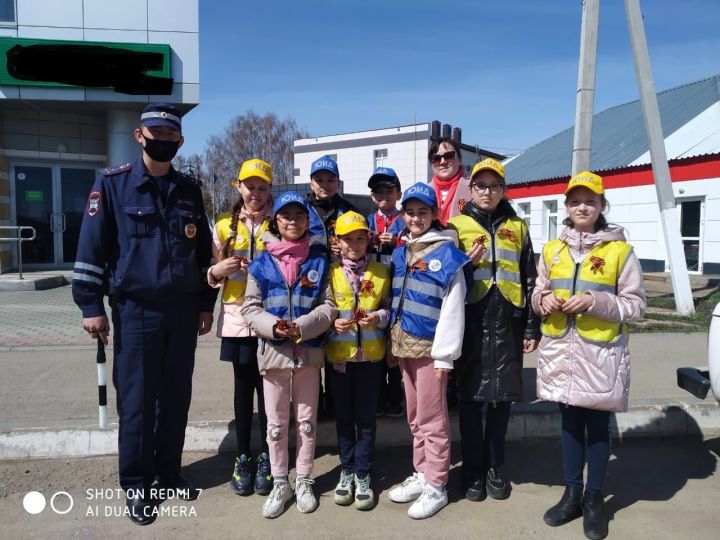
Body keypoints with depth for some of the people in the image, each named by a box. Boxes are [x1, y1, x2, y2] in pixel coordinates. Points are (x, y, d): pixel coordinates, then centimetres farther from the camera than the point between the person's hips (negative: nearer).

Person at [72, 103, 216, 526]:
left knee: (177, 398, 11)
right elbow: (92, 246, -4)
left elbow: (204, 251, 14)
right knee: (137, 401, 2)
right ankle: (137, 485, 18)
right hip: (135, 309, -4)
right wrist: (91, 305, -8)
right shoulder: (113, 183, -2)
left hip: (183, 310, 4)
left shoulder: (190, 190, 10)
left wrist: (206, 304, 12)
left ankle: (170, 473, 27)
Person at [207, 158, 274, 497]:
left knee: (268, 388, 5)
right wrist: (217, 271, -11)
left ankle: (266, 457, 20)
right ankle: (243, 457, 22)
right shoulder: (224, 225, 7)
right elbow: (212, 274, 12)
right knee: (243, 387, 10)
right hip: (237, 317, 2)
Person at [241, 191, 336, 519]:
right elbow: (249, 308, 0)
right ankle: (280, 483, 28)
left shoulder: (319, 262, 2)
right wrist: (273, 326, -18)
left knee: (307, 420, 12)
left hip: (309, 352, 0)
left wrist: (302, 327, -18)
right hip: (273, 352, 0)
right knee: (276, 423, 10)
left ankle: (303, 481, 29)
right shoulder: (261, 264, 2)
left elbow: (329, 307, -3)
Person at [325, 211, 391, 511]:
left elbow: (390, 307, 6)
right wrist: (333, 324, -16)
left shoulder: (380, 272, 2)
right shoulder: (330, 272, -1)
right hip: (338, 353, 0)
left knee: (366, 415, 7)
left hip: (371, 353, 0)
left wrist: (379, 318, -13)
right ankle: (346, 471, 27)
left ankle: (362, 475, 20)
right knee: (343, 415, 12)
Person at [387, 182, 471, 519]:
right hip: (403, 343, 7)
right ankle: (421, 474, 30)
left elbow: (453, 306, -14)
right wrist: (392, 341, 11)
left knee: (432, 419, 3)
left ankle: (436, 486, 16)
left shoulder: (446, 252, -10)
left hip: (429, 346, -6)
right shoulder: (399, 253, 10)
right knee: (415, 417, 16)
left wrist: (444, 353, -16)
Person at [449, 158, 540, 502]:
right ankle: (473, 470, 19)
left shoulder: (517, 227, 12)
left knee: (502, 397, 9)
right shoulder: (457, 226, 6)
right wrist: (465, 265, -15)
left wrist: (532, 328, 7)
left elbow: (529, 280, 11)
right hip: (471, 321, -2)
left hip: (507, 322, 2)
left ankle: (495, 467, 26)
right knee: (470, 397, 4)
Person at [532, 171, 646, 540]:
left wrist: (595, 302, -19)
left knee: (597, 425, 7)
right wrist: (545, 301, -8)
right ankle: (572, 495, 28)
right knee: (570, 423, 14)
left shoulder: (620, 251, -3)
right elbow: (537, 293, 15)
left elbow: (635, 304, -4)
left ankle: (594, 500, 24)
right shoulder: (552, 250, 8)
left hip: (601, 352, -3)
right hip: (560, 349, 4)